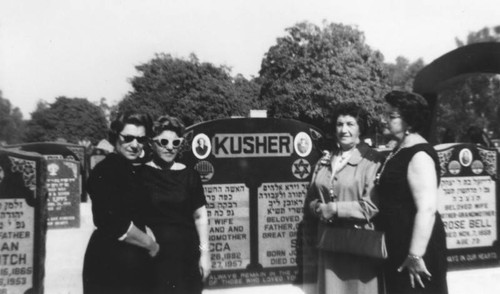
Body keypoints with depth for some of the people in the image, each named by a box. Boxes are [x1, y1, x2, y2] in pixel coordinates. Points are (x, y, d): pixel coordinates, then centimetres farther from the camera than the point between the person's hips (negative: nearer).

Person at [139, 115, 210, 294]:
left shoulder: (189, 175, 4)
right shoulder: (141, 174, 0)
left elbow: (200, 217, 7)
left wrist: (204, 252, 4)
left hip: (187, 256, 2)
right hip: (153, 255, -1)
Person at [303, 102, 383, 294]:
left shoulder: (371, 160, -9)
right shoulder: (325, 160, 11)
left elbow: (372, 206, -16)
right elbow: (311, 199, 14)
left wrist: (334, 209, -13)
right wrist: (320, 209, -7)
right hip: (329, 240, 6)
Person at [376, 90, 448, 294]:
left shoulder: (419, 155, -19)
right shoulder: (398, 151, 10)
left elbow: (427, 209, -25)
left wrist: (415, 255, -24)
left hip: (417, 246, -9)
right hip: (396, 244, 9)